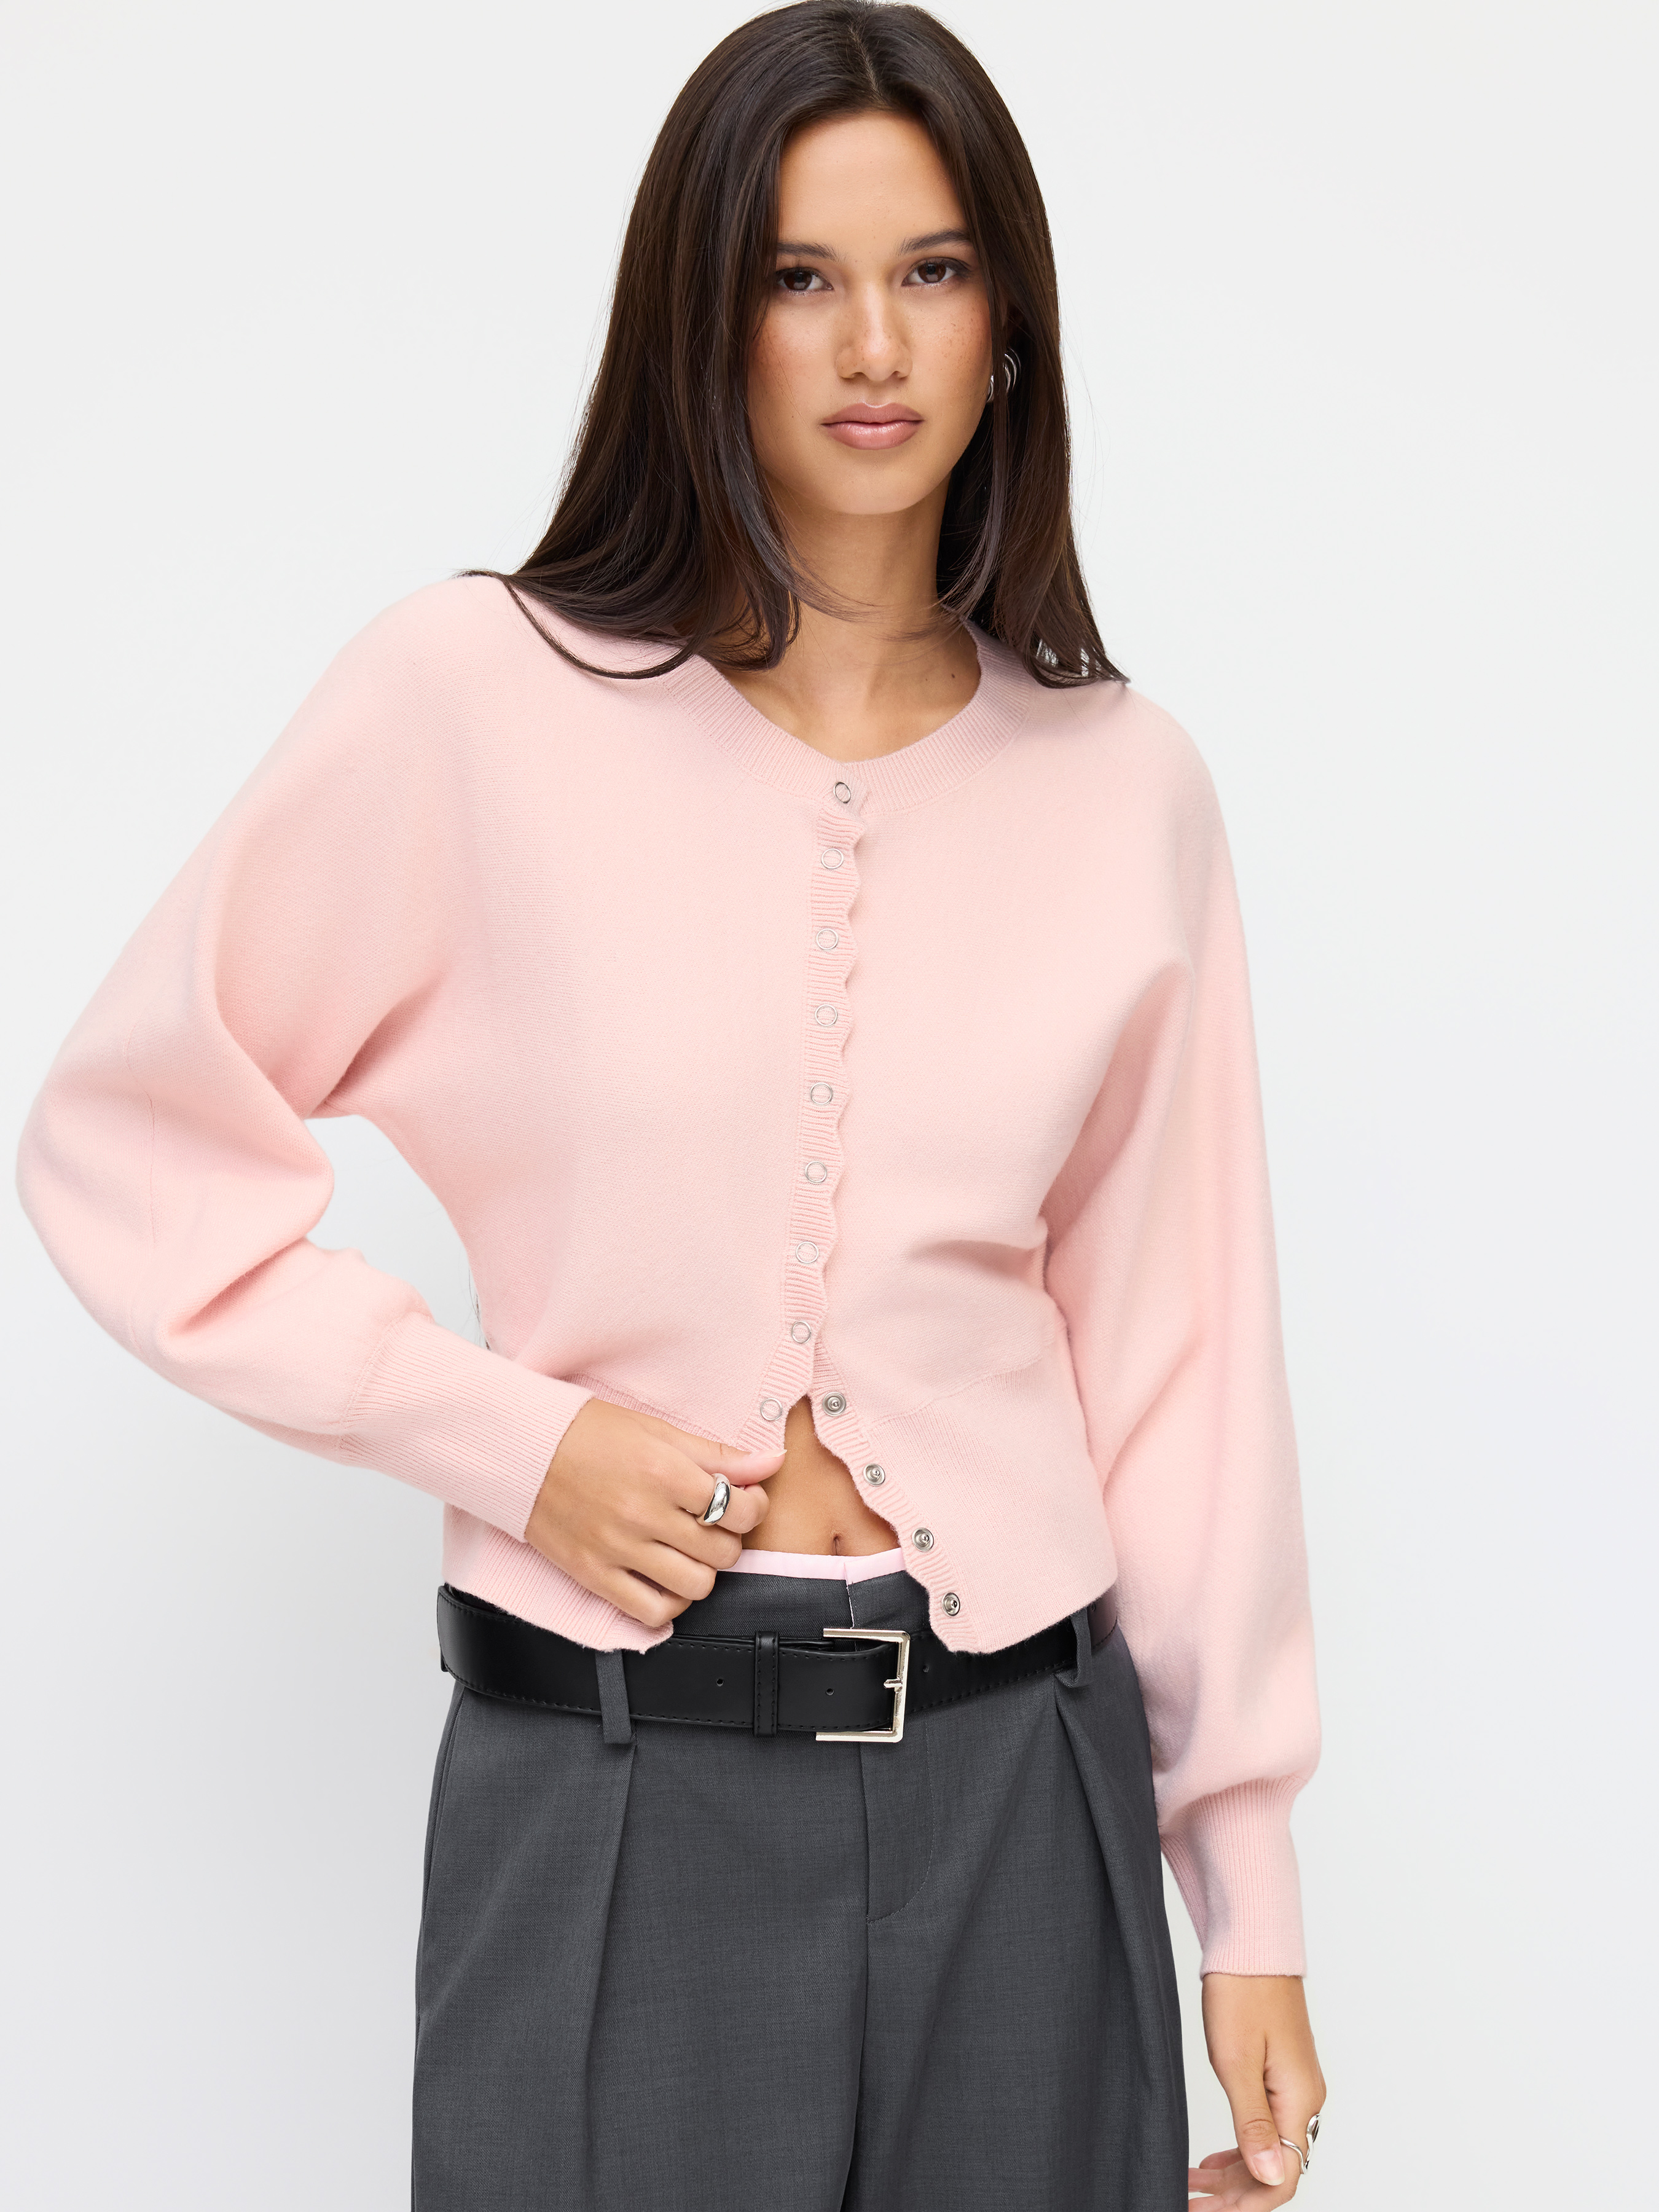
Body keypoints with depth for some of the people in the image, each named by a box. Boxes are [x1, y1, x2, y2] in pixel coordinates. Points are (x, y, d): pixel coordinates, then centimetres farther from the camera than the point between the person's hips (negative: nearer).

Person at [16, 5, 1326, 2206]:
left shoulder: (1125, 786, 2)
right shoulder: (477, 697, -5)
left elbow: (1177, 1354, 6)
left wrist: (1251, 1892, 7)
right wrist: (512, 1437, -9)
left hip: (1016, 1791, 2)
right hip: (612, 1799, -2)